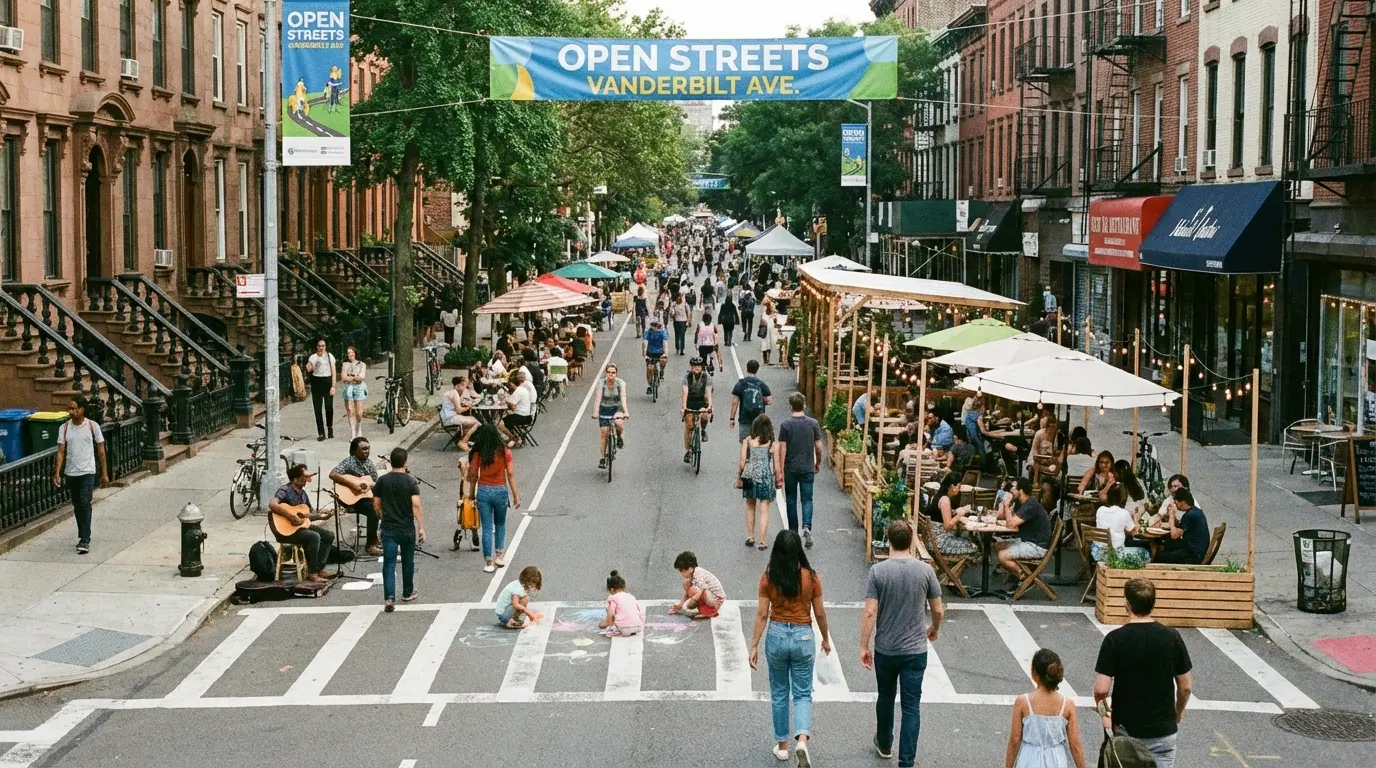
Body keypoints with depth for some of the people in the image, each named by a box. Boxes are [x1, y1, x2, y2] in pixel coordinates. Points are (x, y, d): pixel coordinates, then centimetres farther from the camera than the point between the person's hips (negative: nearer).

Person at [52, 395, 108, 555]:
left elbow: (101, 450, 1)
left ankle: (85, 540, -17)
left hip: (88, 472, -4)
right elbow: (61, 451, 0)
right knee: (77, 506, 12)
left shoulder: (92, 426, -4)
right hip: (70, 473, 4)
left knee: (85, 503, -16)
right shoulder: (64, 428, 2)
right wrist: (57, 473, -10)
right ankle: (82, 536, 26)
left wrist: (104, 473, 1)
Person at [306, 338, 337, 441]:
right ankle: (321, 433, 3)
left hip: (327, 382, -1)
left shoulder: (329, 356, 4)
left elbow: (333, 372, 3)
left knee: (329, 407, -10)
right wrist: (308, 368, -24)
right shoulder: (313, 357, 7)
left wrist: (333, 386, -5)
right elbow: (309, 371, 0)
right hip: (316, 382, 1)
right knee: (318, 408, -1)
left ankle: (330, 427, 16)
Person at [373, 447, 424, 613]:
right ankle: (407, 593, 33)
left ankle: (389, 598, -15)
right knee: (407, 561, 17)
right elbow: (416, 505, -17)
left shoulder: (382, 481, -1)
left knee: (389, 563, -2)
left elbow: (376, 505, 5)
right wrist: (421, 527, -15)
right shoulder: (411, 481, -9)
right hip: (407, 529, -1)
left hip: (388, 529, 1)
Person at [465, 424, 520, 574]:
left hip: (483, 492, -1)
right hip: (500, 491, 1)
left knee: (487, 528, 5)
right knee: (500, 524, 22)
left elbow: (473, 475, -4)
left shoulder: (477, 454, -8)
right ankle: (500, 556, 25)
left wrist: (471, 494, 9)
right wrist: (516, 495, -3)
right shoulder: (504, 452, -8)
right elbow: (510, 474, -8)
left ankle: (489, 562, 5)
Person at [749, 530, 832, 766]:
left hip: (776, 636, 1)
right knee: (802, 694, 7)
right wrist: (826, 638, 16)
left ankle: (782, 745, 24)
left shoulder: (768, 578, -8)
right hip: (803, 637, -1)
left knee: (779, 693, 17)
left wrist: (754, 646, 0)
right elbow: (819, 613, 0)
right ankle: (802, 740, -15)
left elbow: (762, 614, -7)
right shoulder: (811, 577, -8)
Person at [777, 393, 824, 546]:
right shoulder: (813, 423, -3)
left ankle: (793, 532, 19)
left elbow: (782, 449, -10)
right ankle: (807, 527, -18)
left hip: (790, 469, -1)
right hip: (808, 469, 1)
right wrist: (818, 463, 18)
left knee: (791, 500, 12)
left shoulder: (786, 425, -9)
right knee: (807, 499, 4)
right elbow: (818, 447, 1)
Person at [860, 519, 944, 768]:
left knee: (886, 697, 22)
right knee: (911, 707, 2)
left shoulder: (878, 571, -12)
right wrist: (934, 629, 22)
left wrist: (864, 647, -5)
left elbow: (870, 612, -14)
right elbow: (938, 610, 0)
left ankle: (884, 744, 42)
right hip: (915, 650, 0)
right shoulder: (925, 570, -8)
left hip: (885, 649, 1)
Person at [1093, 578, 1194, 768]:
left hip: (1126, 729, -1)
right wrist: (1178, 713, 19)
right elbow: (1185, 686, 1)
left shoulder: (1115, 639, -13)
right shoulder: (1171, 638, -6)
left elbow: (1101, 689, -15)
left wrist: (1101, 705, 7)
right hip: (1162, 729, 1)